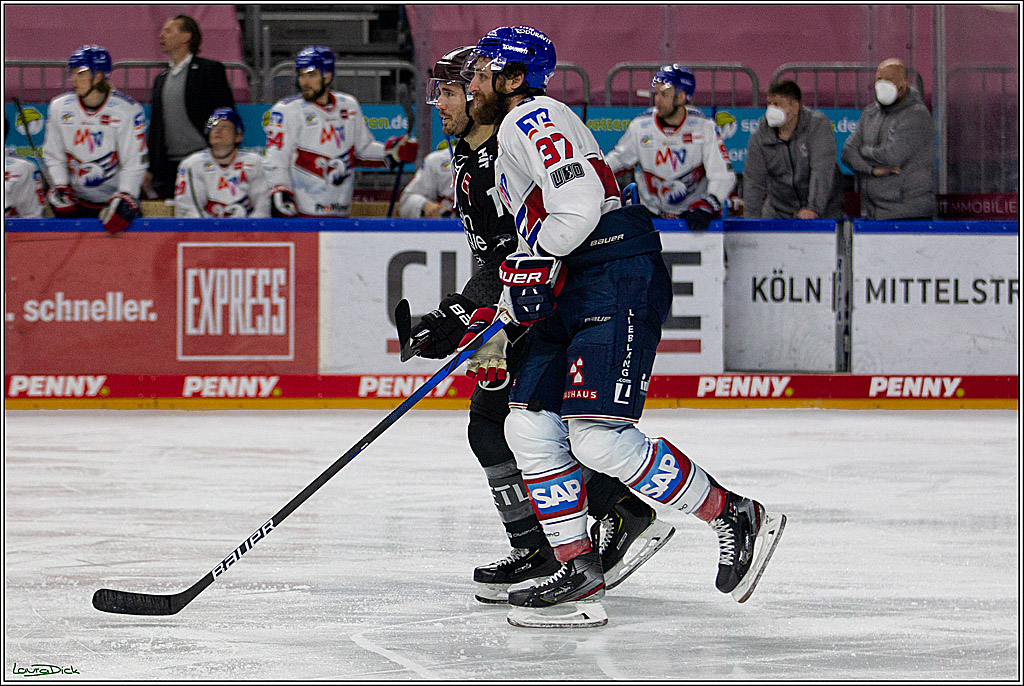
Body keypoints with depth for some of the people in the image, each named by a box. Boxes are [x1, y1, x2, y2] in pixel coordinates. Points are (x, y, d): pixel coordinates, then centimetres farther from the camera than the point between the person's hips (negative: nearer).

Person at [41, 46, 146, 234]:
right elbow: (53, 155, 8)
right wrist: (61, 188, -5)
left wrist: (125, 197, -21)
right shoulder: (59, 107, 0)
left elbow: (135, 162, -10)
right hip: (77, 202, 3)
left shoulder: (128, 110, -11)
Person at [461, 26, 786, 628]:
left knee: (598, 436, -18)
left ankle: (735, 517, -7)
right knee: (530, 425, 3)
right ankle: (579, 571, 4)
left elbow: (578, 208, -22)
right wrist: (495, 309, 23)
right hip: (574, 294, 11)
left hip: (619, 281, -11)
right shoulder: (513, 134, 26)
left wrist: (533, 264, -11)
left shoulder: (534, 120, -8)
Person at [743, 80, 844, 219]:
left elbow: (822, 170, -20)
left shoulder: (818, 125, -11)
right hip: (780, 211, 3)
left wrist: (814, 209, -30)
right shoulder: (760, 136, -2)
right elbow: (754, 181, 0)